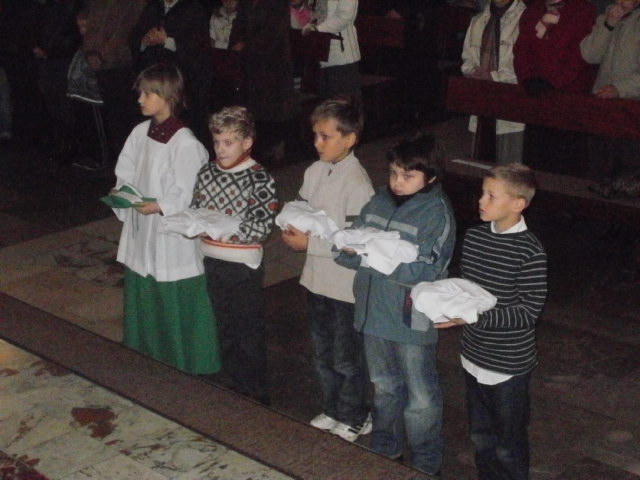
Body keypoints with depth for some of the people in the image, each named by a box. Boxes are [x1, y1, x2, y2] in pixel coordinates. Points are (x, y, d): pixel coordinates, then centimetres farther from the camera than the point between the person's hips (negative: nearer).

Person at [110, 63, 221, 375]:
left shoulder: (184, 143, -19)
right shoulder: (140, 133, 2)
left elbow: (189, 196, -18)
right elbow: (125, 176, 11)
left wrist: (158, 206, -26)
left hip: (173, 236, -7)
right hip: (141, 233, 7)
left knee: (175, 302, 4)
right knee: (142, 297, 19)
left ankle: (187, 366, 21)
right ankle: (146, 357, 38)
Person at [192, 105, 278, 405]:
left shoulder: (259, 179, -14)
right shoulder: (207, 173, 3)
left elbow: (262, 227, -19)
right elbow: (195, 209, 12)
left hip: (243, 265, -6)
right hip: (213, 262, 6)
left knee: (249, 334, 7)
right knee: (225, 330, 19)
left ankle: (257, 397, 22)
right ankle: (234, 388, 35)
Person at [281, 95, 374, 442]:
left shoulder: (357, 183, -22)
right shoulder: (314, 172, 1)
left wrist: (309, 243, -22)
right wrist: (294, 230, -7)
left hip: (346, 286, -7)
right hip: (317, 278, 8)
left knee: (346, 358, 10)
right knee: (323, 353, 22)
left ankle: (354, 417, 30)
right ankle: (331, 410, 41)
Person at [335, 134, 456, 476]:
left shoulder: (437, 212, -14)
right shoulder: (379, 201, 2)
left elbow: (425, 271, -23)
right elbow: (346, 252, 1)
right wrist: (348, 245, -22)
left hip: (411, 318, -5)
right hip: (374, 312, 6)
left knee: (421, 397, 10)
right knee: (384, 387, 23)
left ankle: (425, 466, 27)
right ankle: (384, 450, 42)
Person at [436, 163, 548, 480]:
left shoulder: (530, 251, -20)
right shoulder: (473, 237, -1)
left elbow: (529, 311, -19)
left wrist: (473, 316, -27)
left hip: (510, 365, -6)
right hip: (475, 356, 6)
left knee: (509, 445, 11)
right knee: (481, 437, 22)